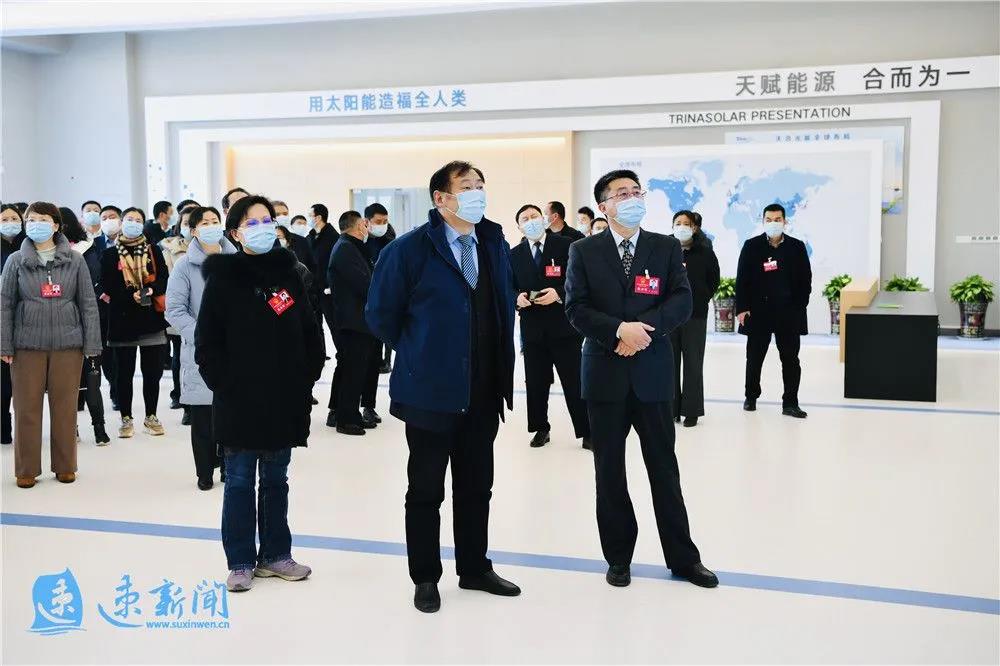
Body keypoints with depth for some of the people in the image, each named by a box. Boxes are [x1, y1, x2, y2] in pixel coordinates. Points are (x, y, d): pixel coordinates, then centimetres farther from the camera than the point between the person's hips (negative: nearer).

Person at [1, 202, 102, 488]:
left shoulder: (74, 260, 3)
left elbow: (88, 304, 4)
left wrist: (91, 344, 0)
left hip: (68, 343, 0)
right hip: (27, 344, 0)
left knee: (65, 407, 5)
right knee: (27, 407, 4)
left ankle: (65, 466, 18)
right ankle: (26, 469, 15)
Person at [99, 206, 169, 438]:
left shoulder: (153, 251, 10)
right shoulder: (110, 254, 5)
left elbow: (163, 279, 2)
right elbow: (107, 287, -3)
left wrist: (150, 290, -17)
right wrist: (132, 295, -17)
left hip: (152, 318, 1)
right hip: (122, 319, -1)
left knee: (153, 371, 4)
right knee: (125, 373, 5)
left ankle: (151, 416, 17)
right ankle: (126, 418, 15)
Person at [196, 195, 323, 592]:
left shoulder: (289, 274, 6)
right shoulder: (223, 278, -4)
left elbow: (309, 334, 10)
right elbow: (207, 343, -5)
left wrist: (305, 379, 2)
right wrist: (225, 386, -10)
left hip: (285, 401, 4)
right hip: (239, 403, -3)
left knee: (276, 481, 14)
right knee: (239, 482, 6)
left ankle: (275, 555, 26)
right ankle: (240, 562, 17)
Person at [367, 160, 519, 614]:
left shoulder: (496, 246, 7)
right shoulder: (410, 249, -10)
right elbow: (381, 314, -4)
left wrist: (502, 364, 13)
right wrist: (417, 354, 4)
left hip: (484, 393, 5)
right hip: (430, 390, -5)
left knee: (476, 487, 15)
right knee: (426, 490, 7)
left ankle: (475, 569, 29)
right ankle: (425, 578, 20)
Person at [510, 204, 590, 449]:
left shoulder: (566, 246, -2)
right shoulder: (515, 254, 9)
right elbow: (509, 288, 12)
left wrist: (559, 293, -19)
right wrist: (517, 298, -10)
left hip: (563, 327, -3)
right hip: (532, 328, 3)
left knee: (575, 382, 0)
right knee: (535, 383, 10)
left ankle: (587, 432, 9)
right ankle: (541, 429, 24)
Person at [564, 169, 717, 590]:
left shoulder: (667, 248, 5)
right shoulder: (584, 251, 2)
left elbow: (682, 301, -4)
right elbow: (575, 307, -5)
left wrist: (645, 327, -19)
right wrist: (619, 329, -19)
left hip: (652, 371, 0)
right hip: (605, 372, 0)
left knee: (664, 467, 8)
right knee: (609, 471, 8)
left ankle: (682, 557, 20)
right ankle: (618, 557, 22)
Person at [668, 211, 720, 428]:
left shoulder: (705, 253, 0)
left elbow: (714, 280, 11)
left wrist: (701, 300, 6)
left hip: (695, 315, -1)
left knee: (693, 363, 2)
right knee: (670, 362, 5)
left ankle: (691, 410, 9)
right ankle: (671, 409, 13)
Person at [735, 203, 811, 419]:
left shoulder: (797, 247, 4)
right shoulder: (751, 246, 1)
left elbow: (805, 280, 5)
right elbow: (742, 279, -1)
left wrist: (800, 306, -3)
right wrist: (742, 308, -7)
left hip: (789, 312, 1)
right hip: (758, 311, 0)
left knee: (790, 359, 4)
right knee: (754, 358, 10)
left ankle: (790, 403, 11)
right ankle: (751, 397, 25)